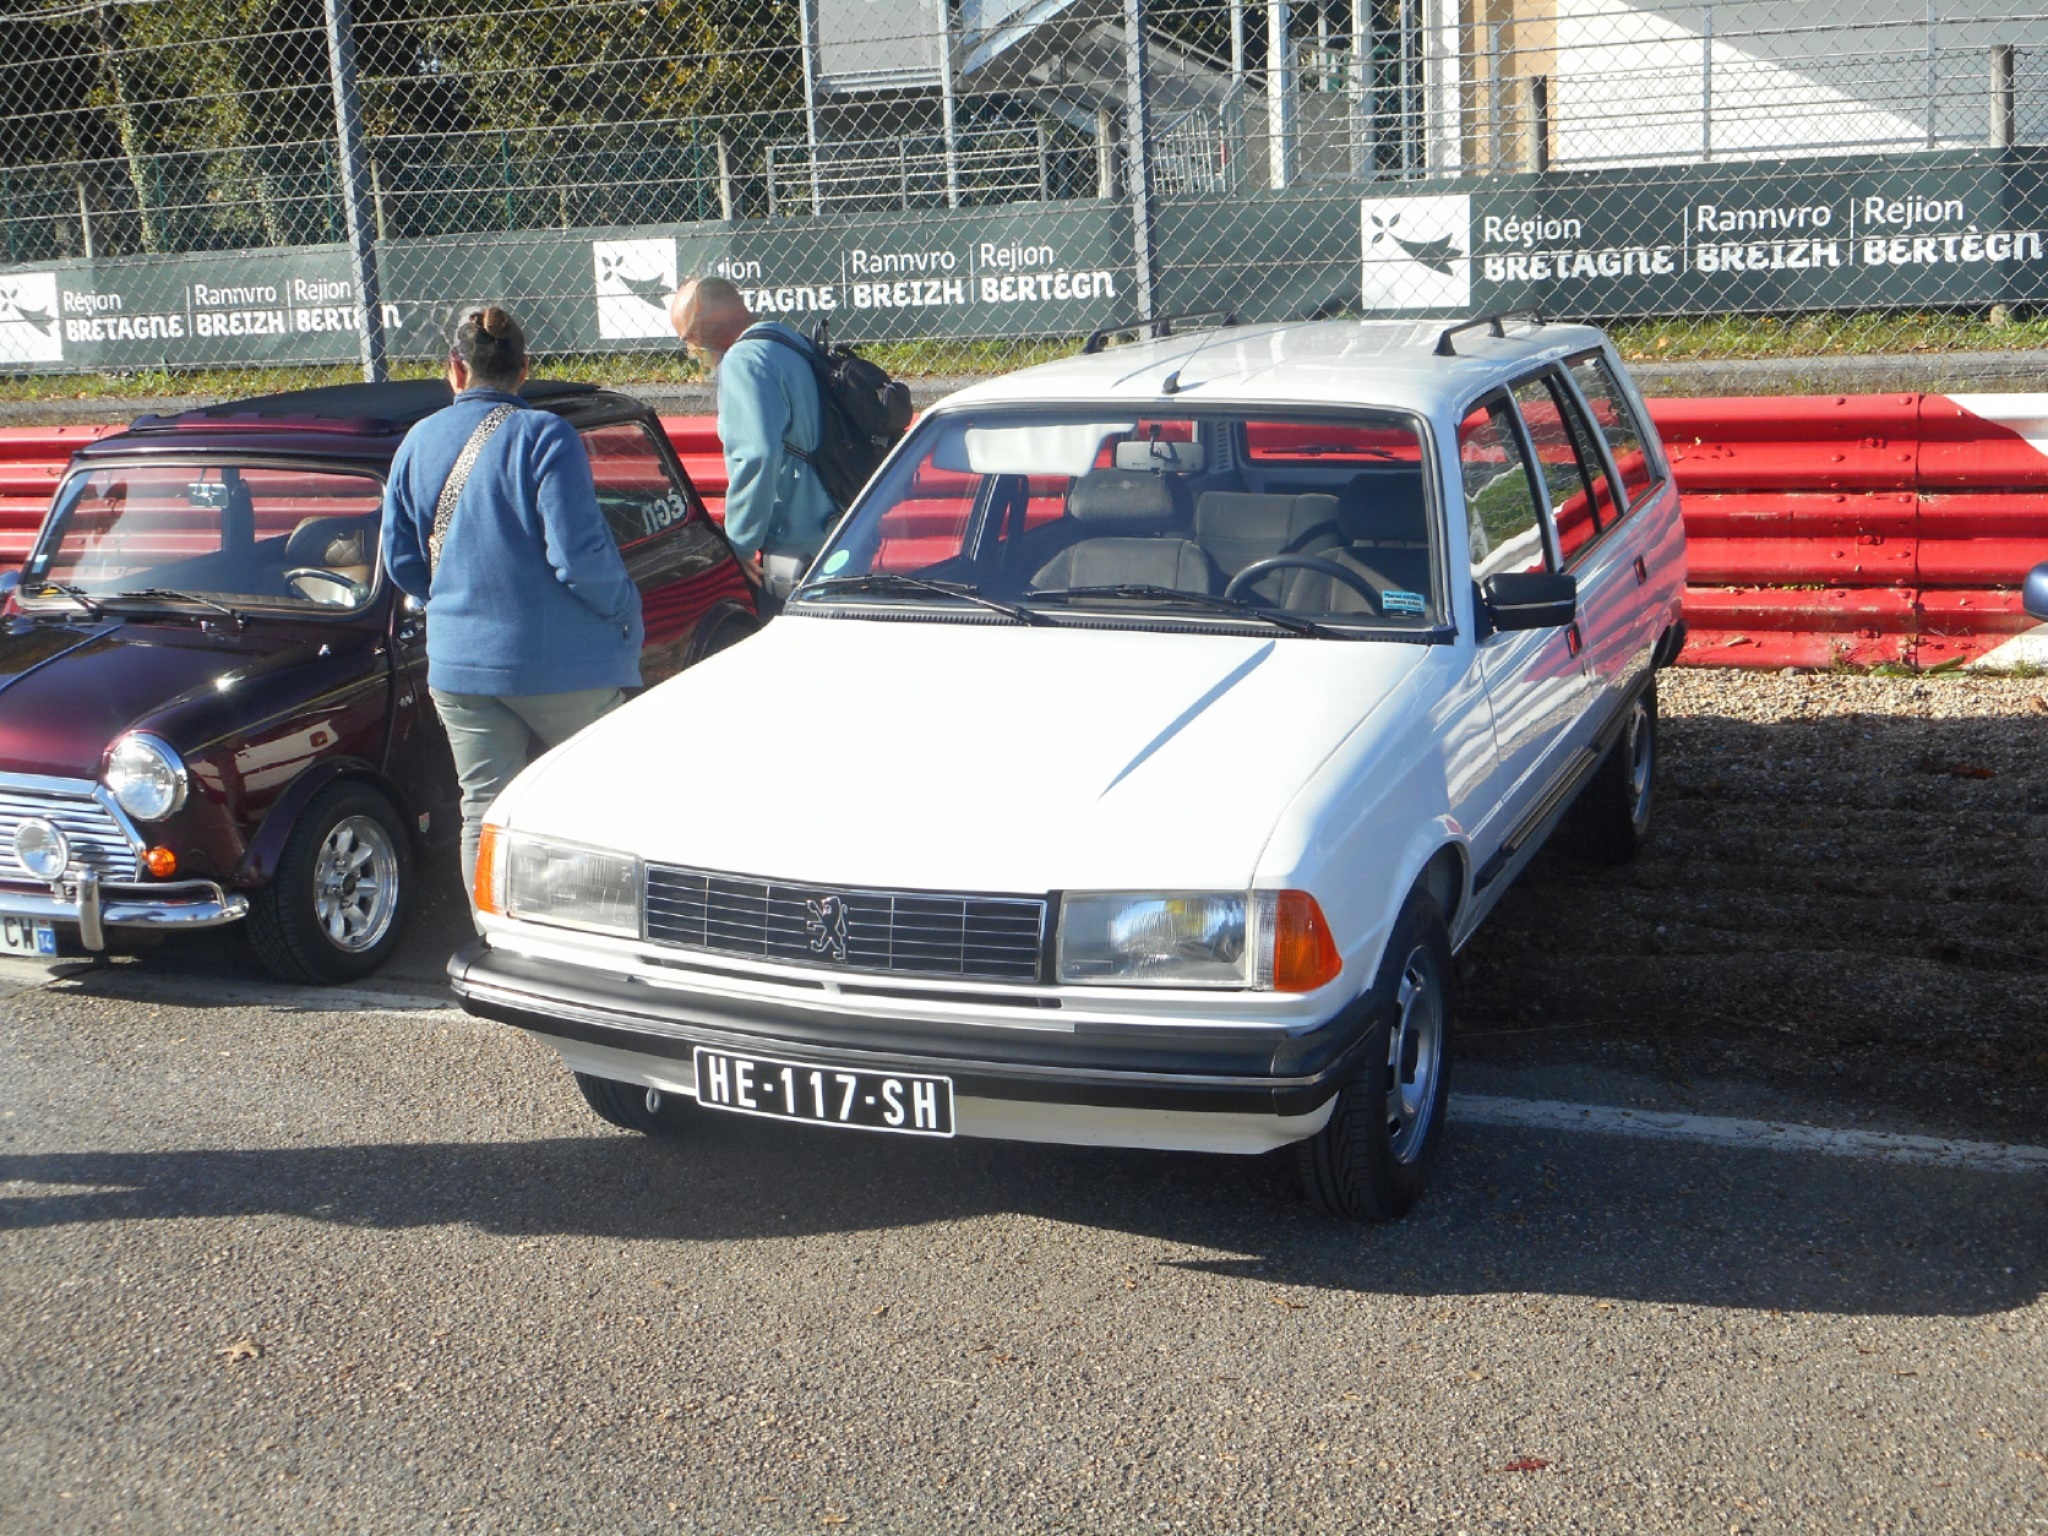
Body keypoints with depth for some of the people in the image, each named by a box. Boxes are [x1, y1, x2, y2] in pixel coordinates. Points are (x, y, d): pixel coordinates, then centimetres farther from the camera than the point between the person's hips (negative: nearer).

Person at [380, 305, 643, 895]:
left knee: (484, 811, 8)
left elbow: (399, 559, 11)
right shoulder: (542, 436, -11)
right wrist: (625, 610, -1)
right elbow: (577, 553, -17)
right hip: (560, 663, -4)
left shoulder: (418, 443, 6)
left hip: (459, 664, 5)